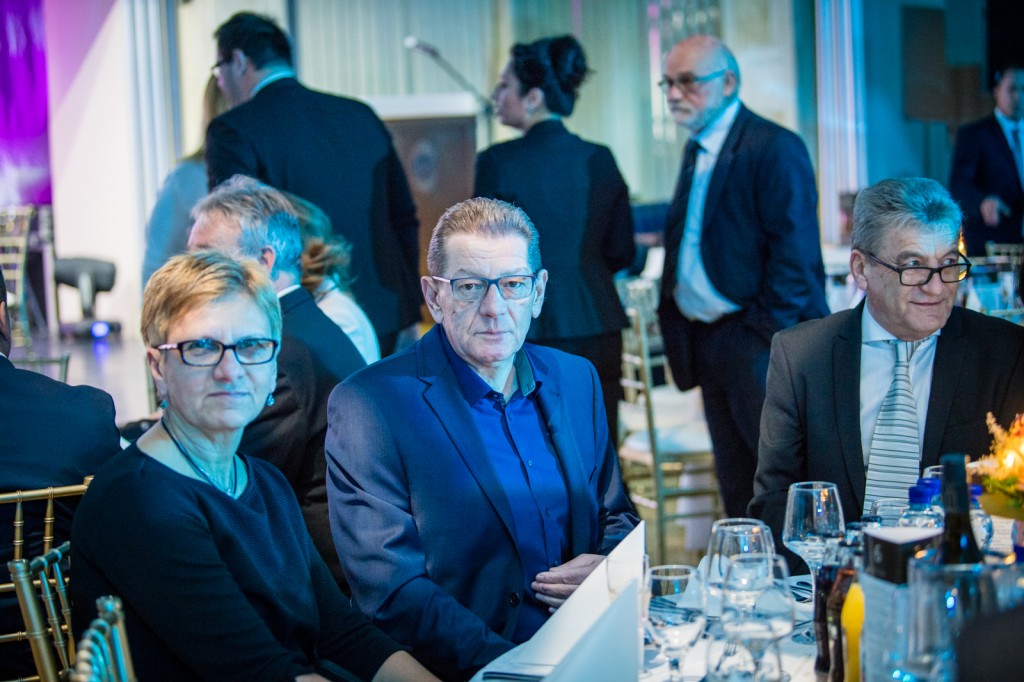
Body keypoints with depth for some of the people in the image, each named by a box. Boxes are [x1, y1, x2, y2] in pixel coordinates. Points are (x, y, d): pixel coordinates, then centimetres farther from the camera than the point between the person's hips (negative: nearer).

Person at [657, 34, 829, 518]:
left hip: (759, 339, -9)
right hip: (709, 341, 9)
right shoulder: (696, 149, 15)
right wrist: (674, 311, 9)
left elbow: (795, 252, -16)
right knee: (736, 483, 14)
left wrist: (769, 334, -17)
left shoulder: (774, 148, -12)